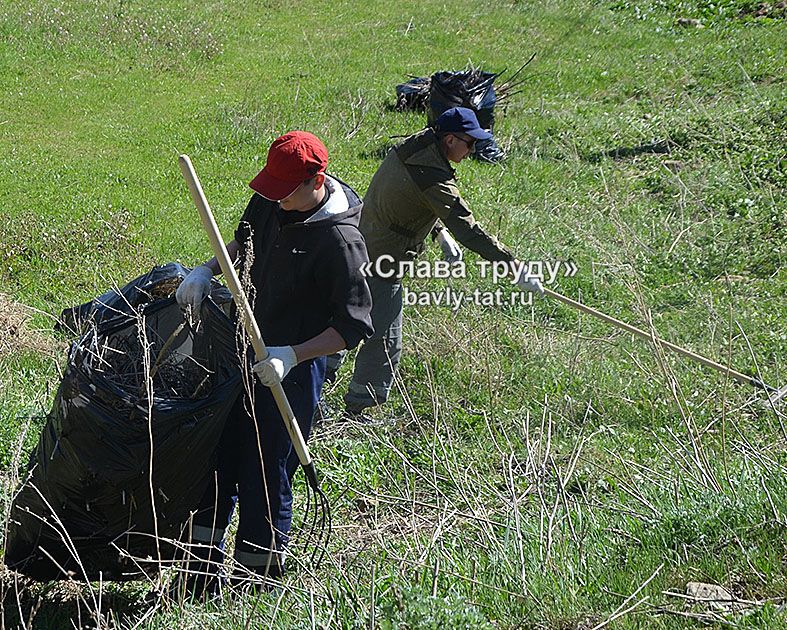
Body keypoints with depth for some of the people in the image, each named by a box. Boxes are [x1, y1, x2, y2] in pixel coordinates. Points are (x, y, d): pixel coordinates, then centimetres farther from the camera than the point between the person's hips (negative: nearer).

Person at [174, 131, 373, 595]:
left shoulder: (341, 240, -22)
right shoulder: (272, 201, 0)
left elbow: (354, 326, -21)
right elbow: (244, 242, 21)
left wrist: (290, 356, -30)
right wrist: (208, 270, 3)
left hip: (293, 370, -8)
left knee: (265, 478, -2)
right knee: (218, 463, 13)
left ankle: (263, 584, 15)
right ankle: (204, 577, 26)